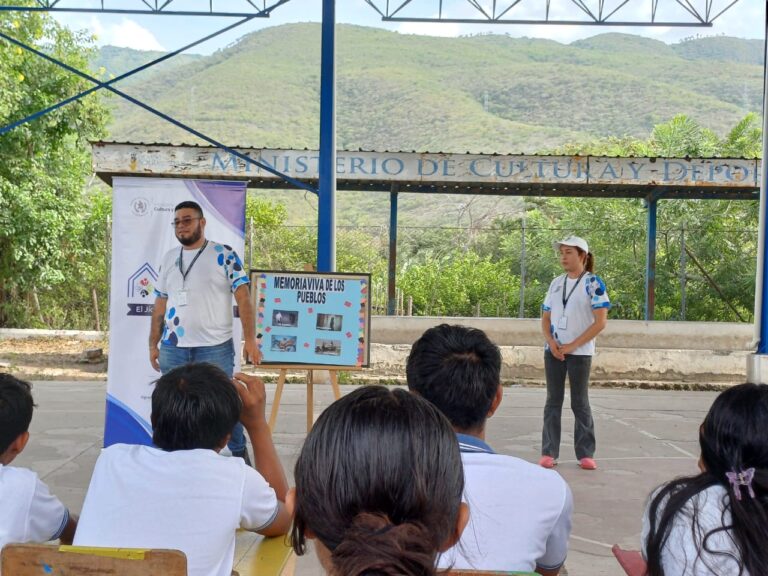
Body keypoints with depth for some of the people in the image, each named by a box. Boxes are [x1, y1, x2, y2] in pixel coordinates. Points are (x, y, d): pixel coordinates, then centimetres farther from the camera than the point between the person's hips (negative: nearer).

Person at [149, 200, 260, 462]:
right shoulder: (169, 258, 12)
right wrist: (153, 344, 12)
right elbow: (160, 305, 16)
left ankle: (239, 453, 18)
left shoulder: (224, 255, -3)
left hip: (215, 348, -4)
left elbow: (243, 298, -7)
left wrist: (249, 339, -15)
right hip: (172, 348, 5)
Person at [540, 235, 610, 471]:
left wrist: (572, 346, -13)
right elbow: (546, 317, 13)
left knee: (580, 402, 2)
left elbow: (600, 321, -11)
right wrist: (551, 342, -6)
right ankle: (549, 452, 10)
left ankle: (585, 454, 11)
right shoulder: (556, 283, 10)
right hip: (553, 351, 5)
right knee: (553, 400, 6)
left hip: (580, 352, -4)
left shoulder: (593, 283, -6)